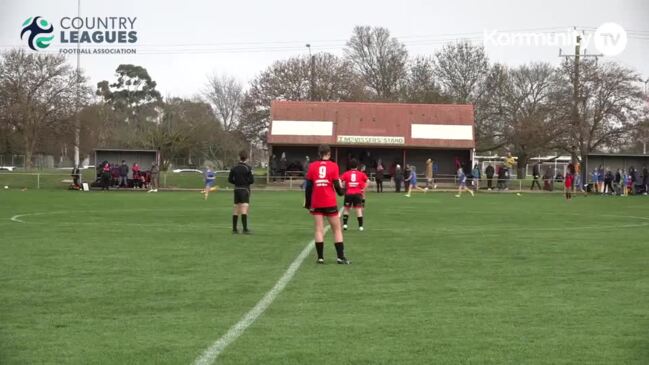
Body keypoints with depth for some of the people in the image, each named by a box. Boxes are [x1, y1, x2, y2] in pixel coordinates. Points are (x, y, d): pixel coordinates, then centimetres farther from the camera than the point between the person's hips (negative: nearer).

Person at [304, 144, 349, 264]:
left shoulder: (312, 166, 2)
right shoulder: (333, 166, -3)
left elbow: (308, 186, 1)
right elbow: (336, 184, -5)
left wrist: (307, 203, 9)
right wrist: (341, 191, 17)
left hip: (316, 203, 1)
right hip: (330, 203, -1)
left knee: (318, 229, 5)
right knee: (337, 229, 8)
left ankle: (320, 257, 1)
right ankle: (340, 257, 5)